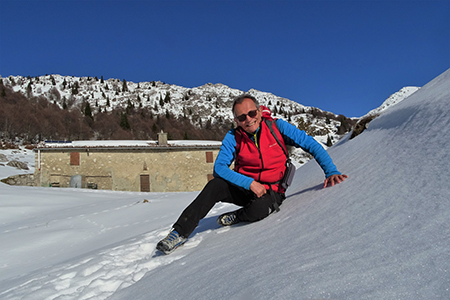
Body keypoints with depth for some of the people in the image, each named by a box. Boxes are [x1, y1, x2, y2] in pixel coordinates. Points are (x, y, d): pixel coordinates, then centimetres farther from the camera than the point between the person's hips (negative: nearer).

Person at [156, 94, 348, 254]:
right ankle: (180, 232, -18)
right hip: (244, 188, 2)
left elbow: (311, 145, -10)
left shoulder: (276, 127, -13)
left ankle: (237, 217, 0)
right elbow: (219, 167, -15)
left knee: (258, 210, -36)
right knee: (215, 185, -27)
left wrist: (331, 172, -21)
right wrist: (249, 183, -25)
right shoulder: (233, 137, -9)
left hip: (271, 192, -1)